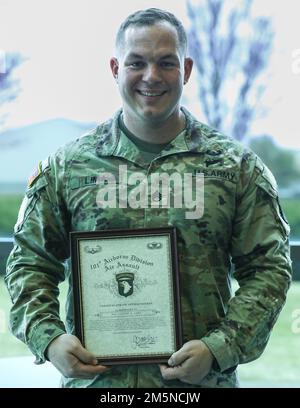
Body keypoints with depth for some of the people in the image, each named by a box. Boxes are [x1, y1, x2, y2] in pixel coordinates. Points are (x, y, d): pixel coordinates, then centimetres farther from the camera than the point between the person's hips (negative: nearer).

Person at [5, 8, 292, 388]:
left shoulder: (237, 167, 3)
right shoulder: (67, 165, 5)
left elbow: (269, 268, 1)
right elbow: (29, 263, 8)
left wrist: (219, 349, -11)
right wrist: (49, 338, -8)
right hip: (92, 376, 1)